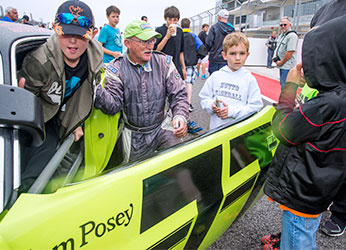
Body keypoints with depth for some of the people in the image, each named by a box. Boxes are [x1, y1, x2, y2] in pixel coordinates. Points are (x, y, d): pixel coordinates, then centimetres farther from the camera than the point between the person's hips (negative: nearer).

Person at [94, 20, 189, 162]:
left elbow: (178, 94, -2)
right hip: (133, 136, 0)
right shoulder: (117, 68, -10)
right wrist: (97, 90, -39)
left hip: (161, 128, 1)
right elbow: (113, 105, -19)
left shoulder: (164, 62, -4)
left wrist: (181, 116, -21)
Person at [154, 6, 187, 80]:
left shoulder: (179, 31, 11)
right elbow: (156, 50, -12)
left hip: (177, 68, 5)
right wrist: (167, 36, -19)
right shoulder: (159, 30, -5)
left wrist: (183, 68, 16)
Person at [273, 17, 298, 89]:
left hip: (287, 66, -10)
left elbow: (290, 52, -21)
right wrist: (276, 57, 9)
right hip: (282, 65, 10)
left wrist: (281, 62, -14)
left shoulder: (292, 36, -15)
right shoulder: (281, 35, 15)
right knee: (282, 84, 20)